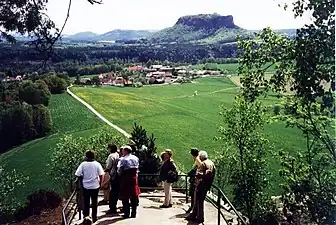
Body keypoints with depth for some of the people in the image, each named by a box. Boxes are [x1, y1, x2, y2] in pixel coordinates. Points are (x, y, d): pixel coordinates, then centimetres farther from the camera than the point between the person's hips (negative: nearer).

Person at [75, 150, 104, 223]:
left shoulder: (83, 164, -8)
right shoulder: (97, 164, -7)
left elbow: (78, 175, -10)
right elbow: (101, 175, -9)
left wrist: (82, 179, 9)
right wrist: (100, 183, 5)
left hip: (86, 186, -1)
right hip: (95, 186, 1)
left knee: (86, 203, 10)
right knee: (94, 202, 13)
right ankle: (94, 218, 21)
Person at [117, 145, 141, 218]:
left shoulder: (123, 159, -12)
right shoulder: (136, 158, 6)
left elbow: (119, 170, -11)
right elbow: (137, 168, 9)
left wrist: (120, 174, 6)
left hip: (125, 178, -5)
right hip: (134, 177, 5)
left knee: (125, 196, 5)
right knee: (134, 196, 11)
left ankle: (126, 213, 9)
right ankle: (134, 213, 16)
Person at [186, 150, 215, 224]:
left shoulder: (203, 163, -16)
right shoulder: (212, 163, 10)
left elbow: (199, 174, -25)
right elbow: (213, 175, 13)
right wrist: (209, 183, 17)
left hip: (201, 184, -9)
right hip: (207, 185, 9)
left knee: (199, 201, 3)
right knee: (201, 200, 16)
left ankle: (200, 218, 10)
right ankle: (193, 215, 26)